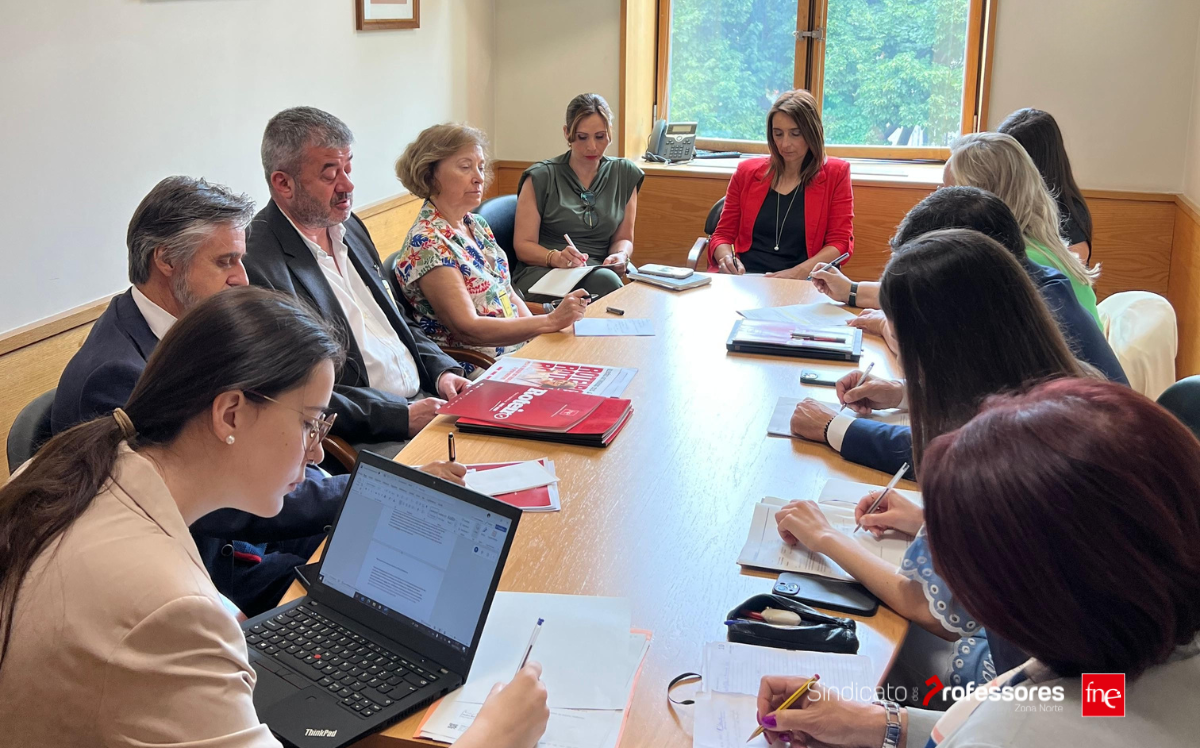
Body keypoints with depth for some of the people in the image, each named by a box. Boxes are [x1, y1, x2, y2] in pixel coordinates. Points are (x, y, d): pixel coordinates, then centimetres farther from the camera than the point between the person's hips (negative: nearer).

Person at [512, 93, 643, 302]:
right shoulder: (541, 177, 3)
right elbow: (523, 245, -1)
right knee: (604, 280, -37)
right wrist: (556, 258, -22)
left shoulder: (625, 174, 14)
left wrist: (621, 255, -7)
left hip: (599, 271, 4)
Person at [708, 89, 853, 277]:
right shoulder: (747, 171, 14)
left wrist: (798, 273, -15)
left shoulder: (836, 174, 8)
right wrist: (726, 258, -9)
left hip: (801, 285, -2)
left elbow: (840, 242, 2)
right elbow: (723, 235, 16)